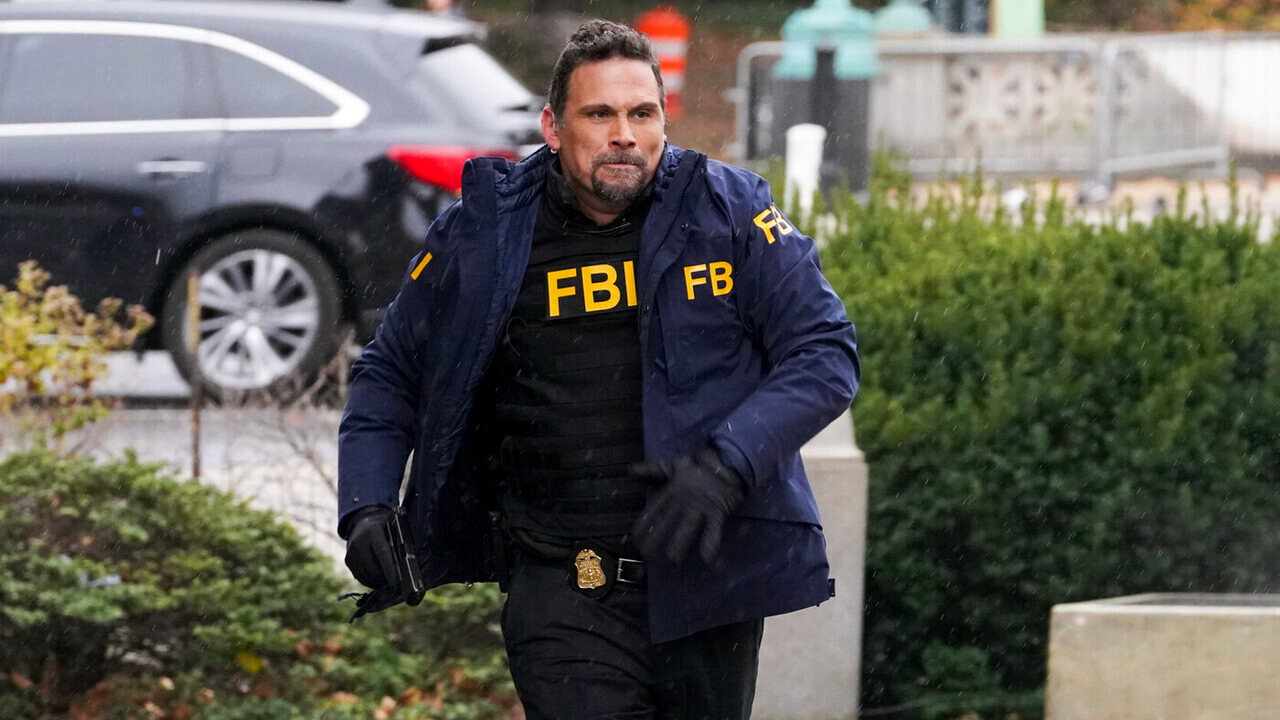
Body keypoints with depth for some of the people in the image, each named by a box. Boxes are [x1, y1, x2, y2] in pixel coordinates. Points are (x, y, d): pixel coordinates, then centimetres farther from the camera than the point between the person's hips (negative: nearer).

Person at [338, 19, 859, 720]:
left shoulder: (730, 210, 1)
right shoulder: (481, 234, 4)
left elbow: (825, 354, -2)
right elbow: (390, 372, 16)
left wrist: (726, 467, -16)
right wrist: (366, 505, 0)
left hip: (707, 577, 1)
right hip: (559, 594, -1)